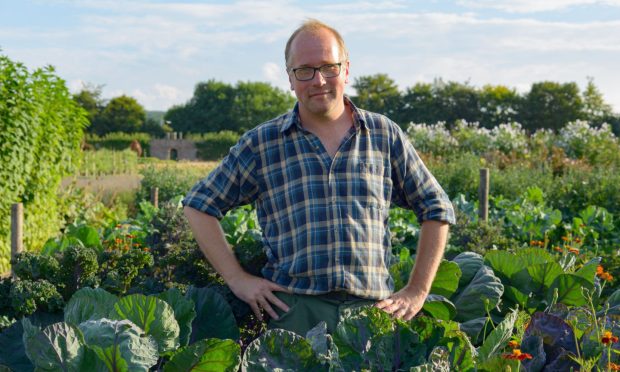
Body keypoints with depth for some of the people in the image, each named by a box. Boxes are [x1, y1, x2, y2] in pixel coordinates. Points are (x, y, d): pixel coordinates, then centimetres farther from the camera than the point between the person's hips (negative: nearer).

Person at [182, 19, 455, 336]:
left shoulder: (385, 135, 10)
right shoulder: (261, 144, 6)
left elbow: (436, 209, 15)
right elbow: (199, 206, 10)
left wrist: (417, 292, 8)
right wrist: (237, 280, 1)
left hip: (373, 307, 1)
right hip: (295, 307, -1)